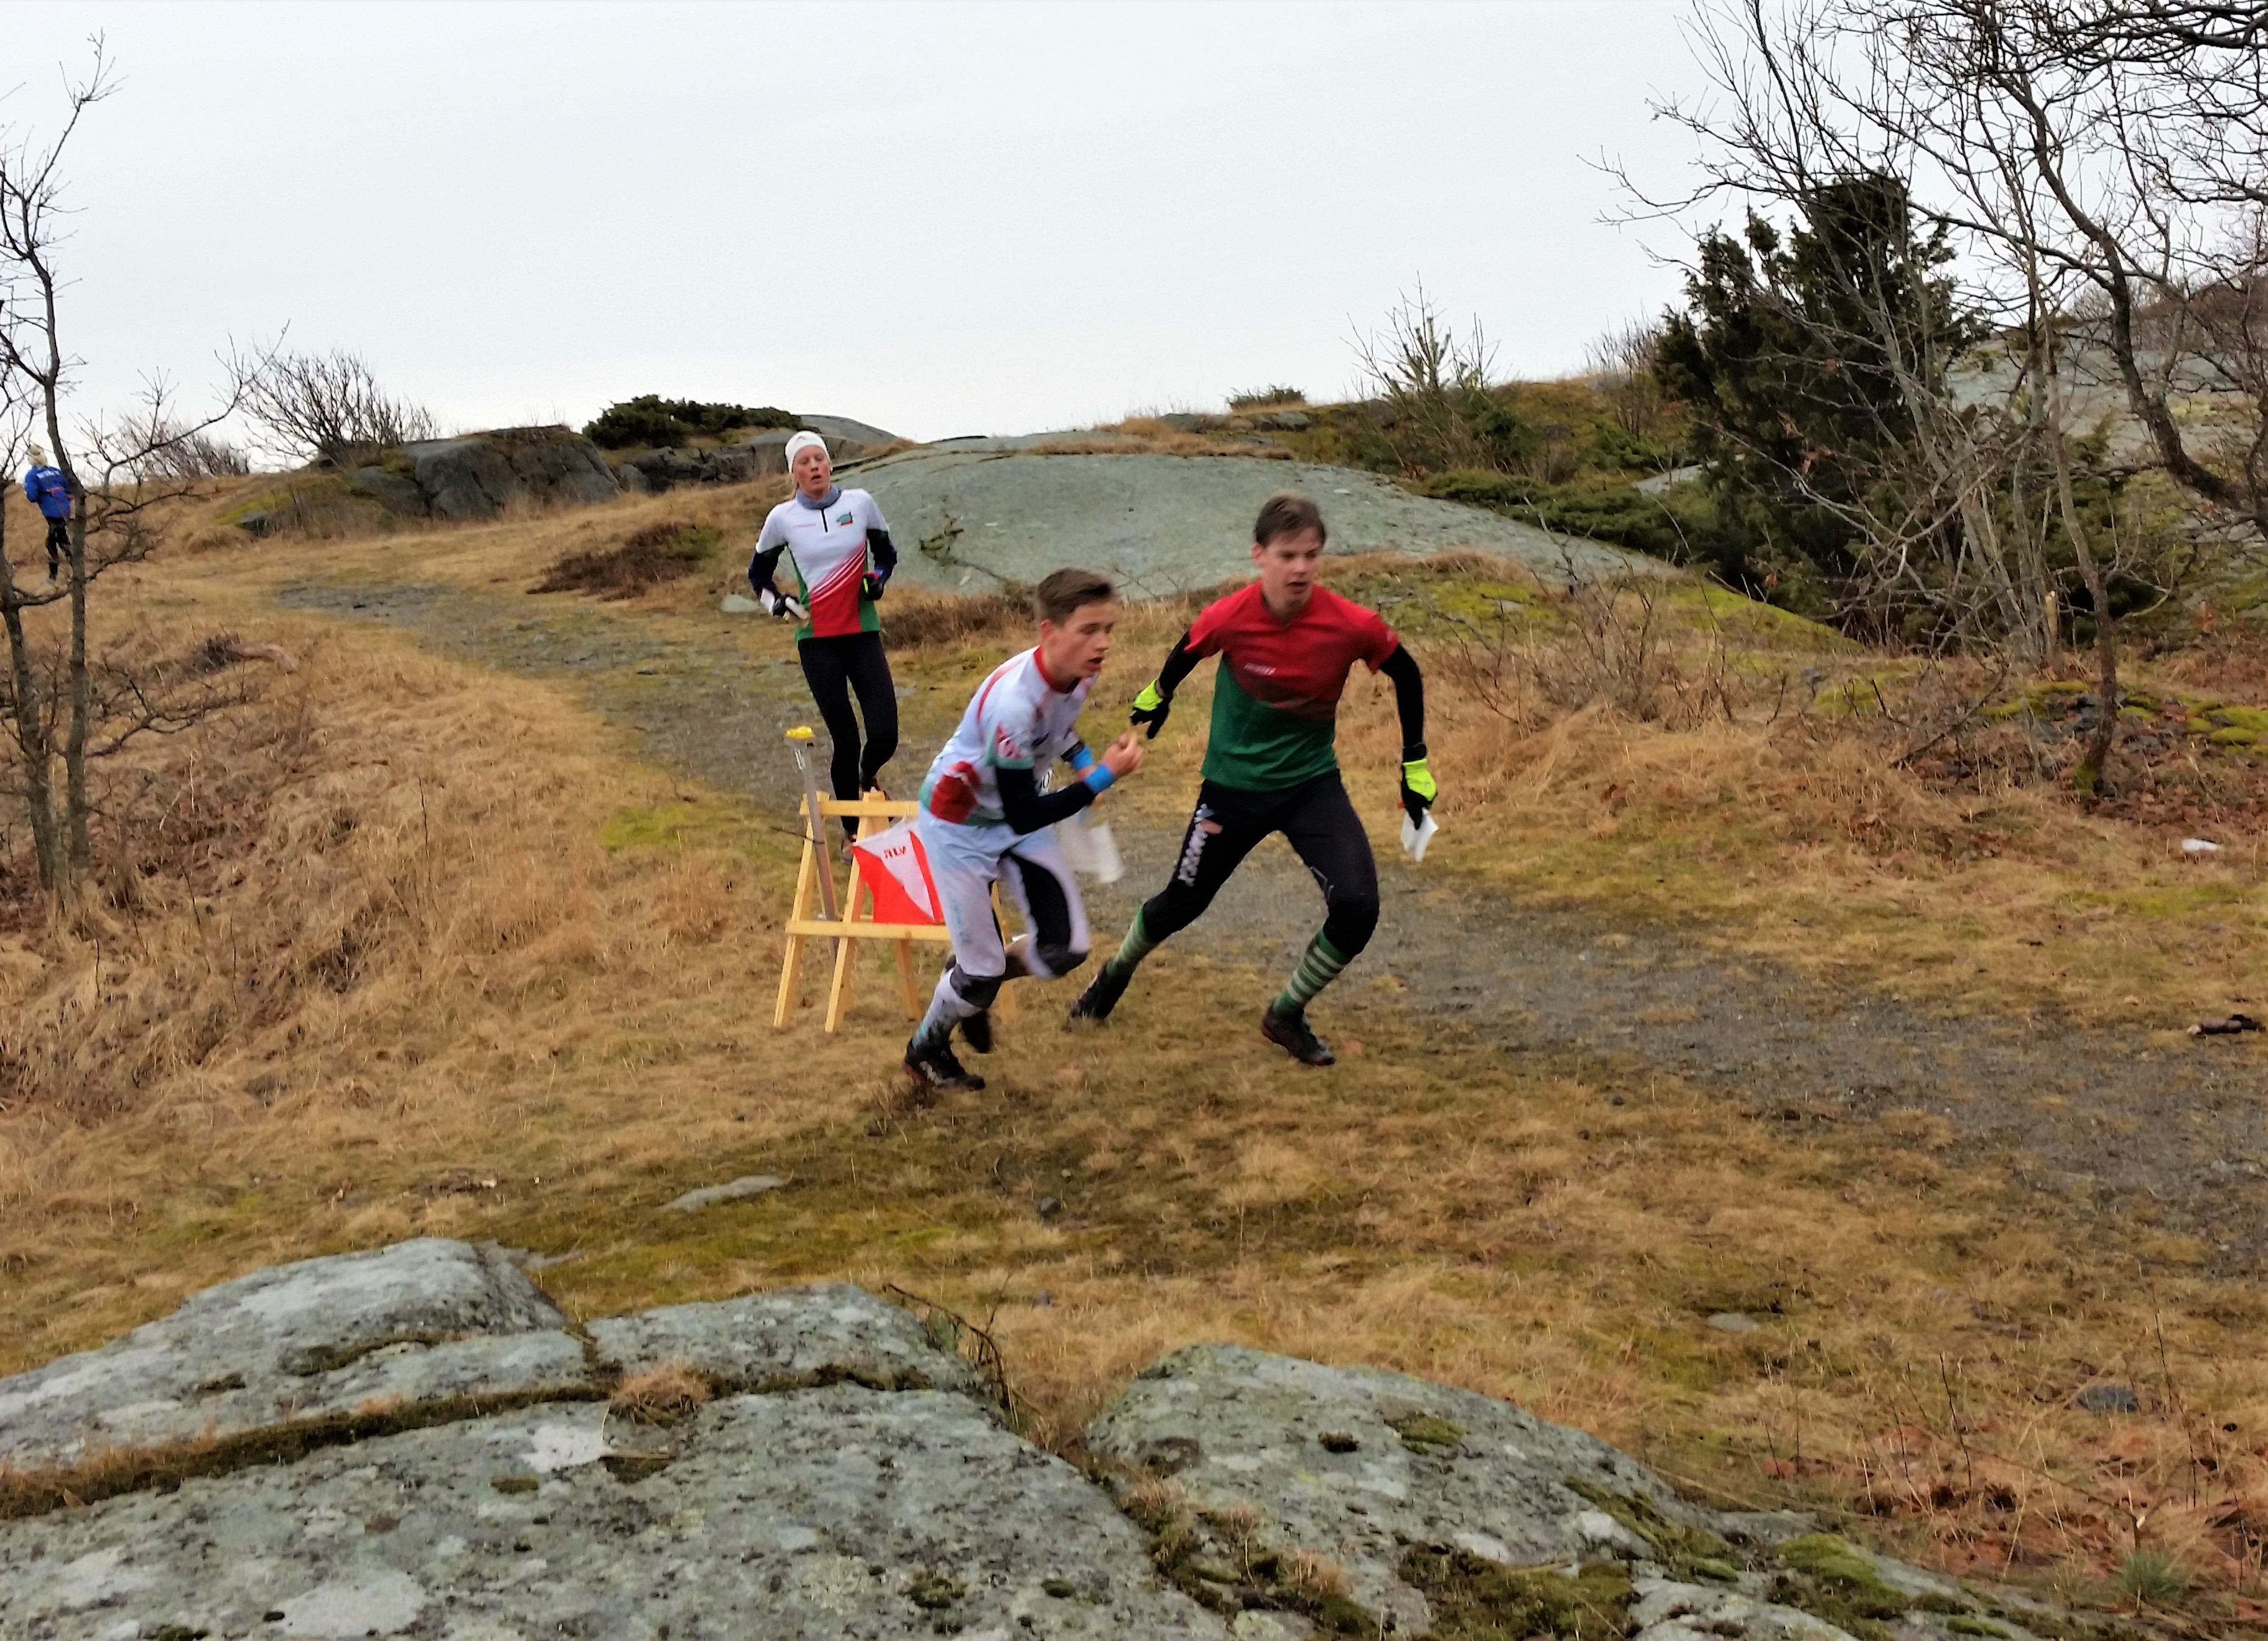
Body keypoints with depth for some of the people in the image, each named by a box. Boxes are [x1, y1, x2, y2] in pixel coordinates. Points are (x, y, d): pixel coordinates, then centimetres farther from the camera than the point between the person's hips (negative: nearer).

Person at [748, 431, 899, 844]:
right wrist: (778, 604, -7)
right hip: (816, 642, -1)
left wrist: (878, 579, -4)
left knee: (885, 735, -10)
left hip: (863, 633, 1)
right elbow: (758, 574, 12)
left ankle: (868, 777, 28)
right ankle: (852, 829, 17)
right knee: (845, 739, -3)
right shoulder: (782, 518, -3)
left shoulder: (860, 502, -1)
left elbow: (886, 551, 16)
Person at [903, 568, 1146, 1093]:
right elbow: (1023, 817, -32)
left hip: (1019, 815, 7)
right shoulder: (1014, 703, -37)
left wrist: (1084, 760, -3)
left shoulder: (1078, 672, -14)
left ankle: (976, 984, 30)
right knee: (982, 970, -2)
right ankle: (925, 1052, 29)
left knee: (1065, 950, -1)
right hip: (959, 824, -7)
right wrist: (1102, 778, -31)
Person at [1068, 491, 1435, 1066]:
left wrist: (1415, 766, 3)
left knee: (1357, 909, -16)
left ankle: (1287, 1016, 11)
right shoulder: (1229, 619, -22)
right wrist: (1156, 697, 20)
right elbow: (1185, 653, 1)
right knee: (1182, 902, 13)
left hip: (1313, 782, 1)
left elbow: (1406, 676, -2)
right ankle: (1115, 974, 46)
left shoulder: (1352, 625, -21)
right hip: (1234, 785, -1)